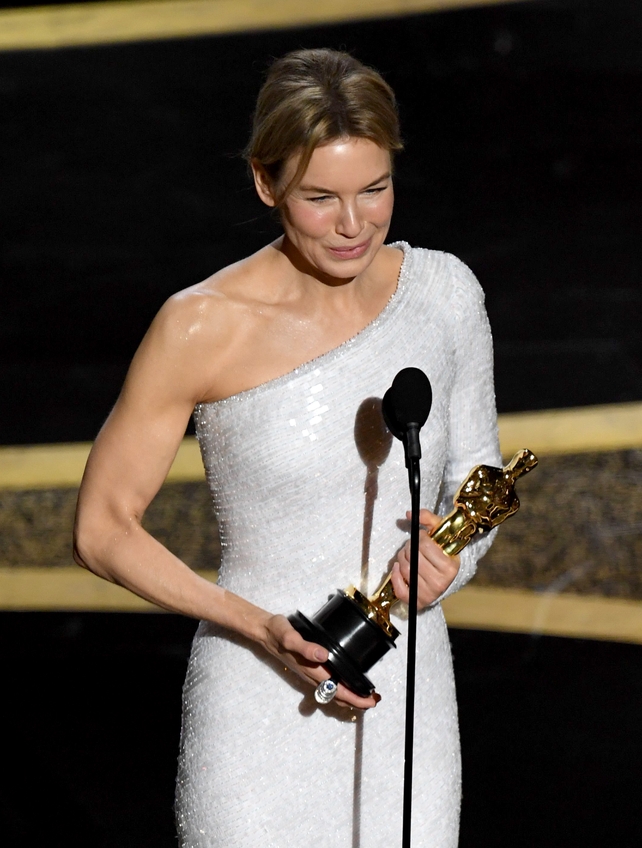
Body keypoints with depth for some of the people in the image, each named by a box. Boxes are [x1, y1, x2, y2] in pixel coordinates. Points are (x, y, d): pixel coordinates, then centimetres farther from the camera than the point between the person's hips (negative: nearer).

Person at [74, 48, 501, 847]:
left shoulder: (442, 290, -3)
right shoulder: (203, 328, -15)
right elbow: (102, 528, -7)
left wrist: (453, 550, -11)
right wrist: (261, 629, -18)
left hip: (410, 709, 4)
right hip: (263, 716, -4)